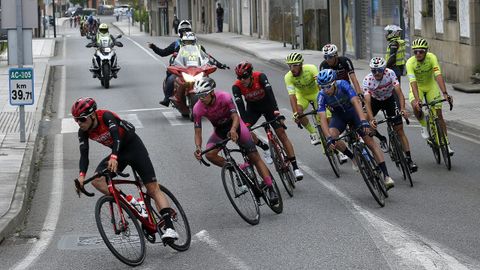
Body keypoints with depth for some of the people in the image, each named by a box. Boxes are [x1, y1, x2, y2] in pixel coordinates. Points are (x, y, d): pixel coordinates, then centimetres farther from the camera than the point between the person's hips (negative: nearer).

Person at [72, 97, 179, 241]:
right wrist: (82, 174, -33)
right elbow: (84, 154, -15)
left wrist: (114, 157, -58)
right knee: (97, 180, -17)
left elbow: (116, 135, -41)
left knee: (153, 189, -13)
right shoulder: (83, 132, -10)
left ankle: (170, 228, -18)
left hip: (134, 147, -6)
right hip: (118, 153, 6)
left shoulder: (106, 116, -27)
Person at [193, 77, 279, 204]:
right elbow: (198, 132, -21)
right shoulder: (198, 109, -24)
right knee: (209, 155, -25)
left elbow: (235, 117, -33)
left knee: (255, 157, -8)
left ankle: (270, 189, -5)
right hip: (219, 130, 3)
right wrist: (198, 148, -40)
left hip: (235, 126, -3)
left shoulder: (225, 97, -31)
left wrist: (233, 130, -55)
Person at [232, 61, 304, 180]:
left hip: (267, 105, -2)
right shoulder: (237, 86, -24)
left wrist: (276, 109, -53)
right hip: (253, 108, 2)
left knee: (281, 133, -10)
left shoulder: (260, 76, -28)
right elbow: (240, 105, -29)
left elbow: (269, 92, -39)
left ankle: (295, 167, -9)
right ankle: (264, 147, 5)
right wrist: (245, 122, -42)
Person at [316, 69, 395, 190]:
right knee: (332, 138, -28)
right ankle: (353, 157, -2)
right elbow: (322, 118, -30)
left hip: (353, 111, -2)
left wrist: (364, 121, -55)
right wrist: (328, 137, -44)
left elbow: (356, 102, -40)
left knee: (370, 140, -15)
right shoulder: (322, 95, -24)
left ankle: (386, 176, -18)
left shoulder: (343, 85, -30)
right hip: (338, 115, 2)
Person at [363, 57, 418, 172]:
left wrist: (402, 109, -48)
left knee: (399, 130, -7)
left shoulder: (390, 73, -28)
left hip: (390, 99, -1)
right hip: (375, 100, 1)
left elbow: (399, 92, -33)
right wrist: (371, 119, -50)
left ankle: (409, 159, -5)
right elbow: (367, 102, -36)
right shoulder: (367, 80, -29)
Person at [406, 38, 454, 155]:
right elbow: (413, 82, -37)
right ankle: (424, 126, 0)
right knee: (416, 107, -30)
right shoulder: (410, 63, -29)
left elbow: (438, 76, -37)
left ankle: (446, 144, 4)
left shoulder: (431, 57, -27)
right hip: (417, 87, -1)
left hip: (431, 85, 1)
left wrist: (445, 93, -49)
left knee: (438, 114, -6)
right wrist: (417, 99, -51)